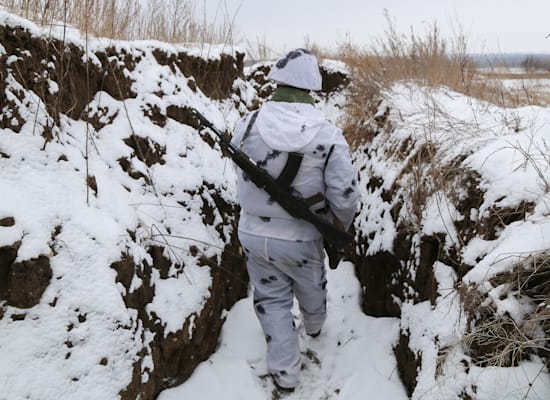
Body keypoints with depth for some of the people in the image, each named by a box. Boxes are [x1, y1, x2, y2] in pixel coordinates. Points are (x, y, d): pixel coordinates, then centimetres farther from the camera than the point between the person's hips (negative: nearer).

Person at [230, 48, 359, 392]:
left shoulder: (248, 126, -14)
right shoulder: (327, 134, -19)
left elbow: (240, 172, 0)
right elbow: (345, 195, -18)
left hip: (253, 234, 1)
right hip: (300, 239, 0)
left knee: (272, 300, 19)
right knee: (311, 287, 29)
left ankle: (284, 372, 26)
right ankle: (315, 326, 58)